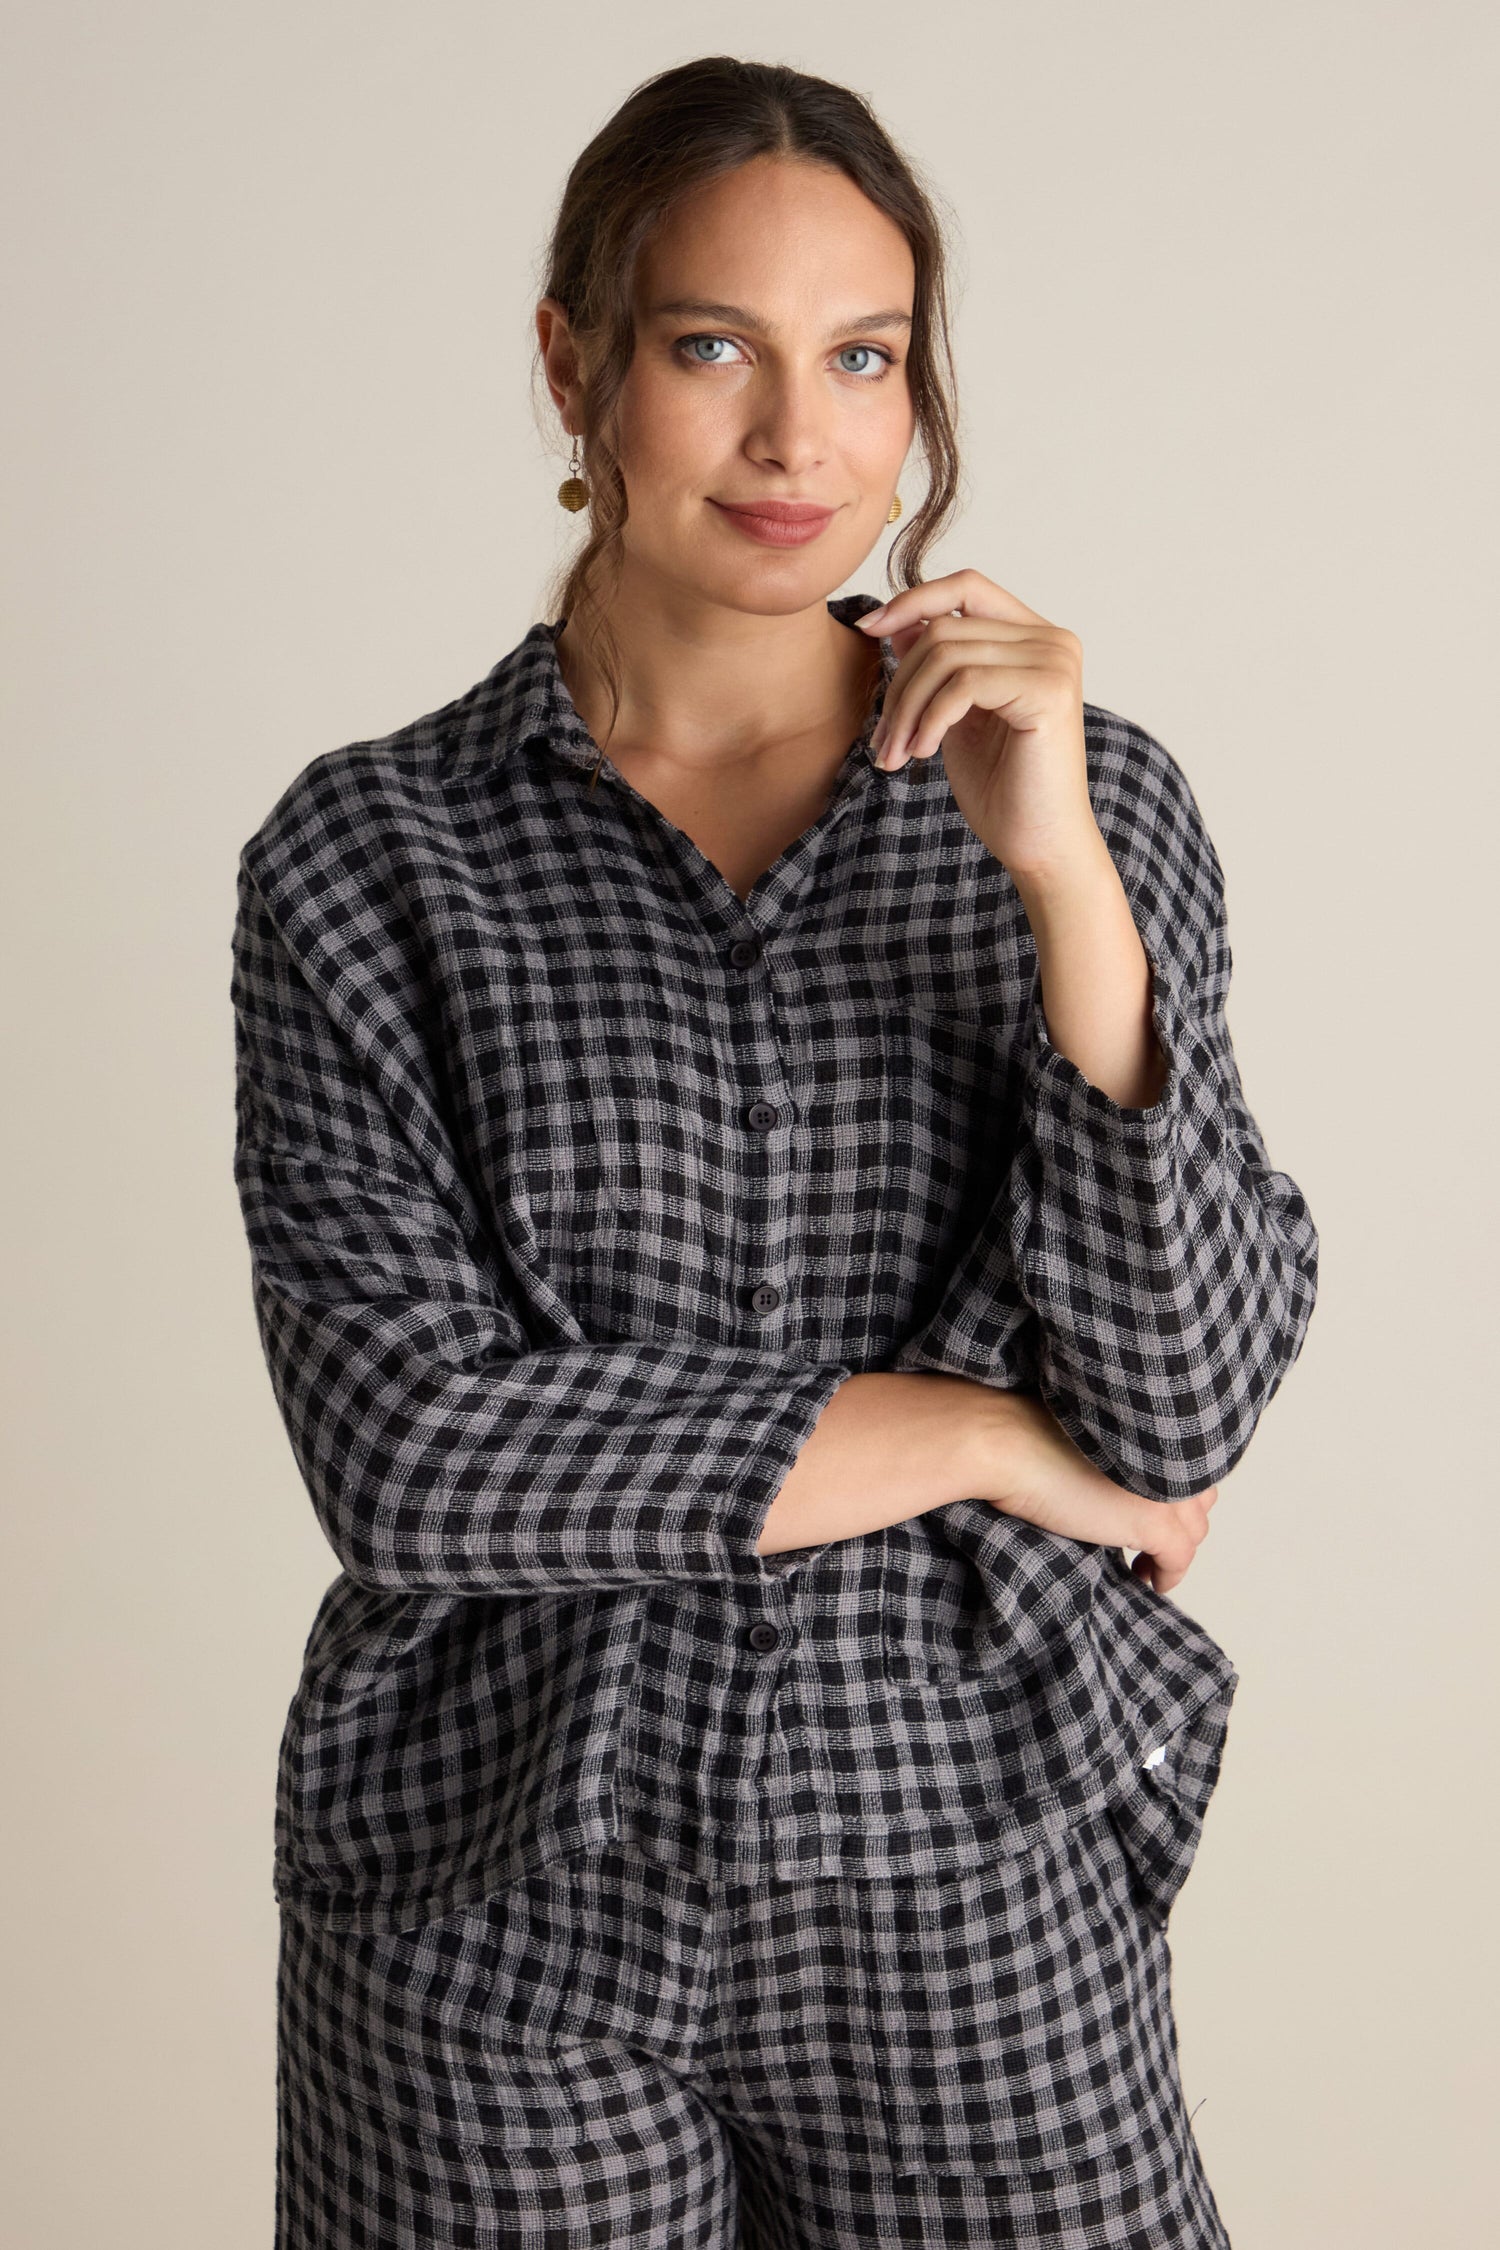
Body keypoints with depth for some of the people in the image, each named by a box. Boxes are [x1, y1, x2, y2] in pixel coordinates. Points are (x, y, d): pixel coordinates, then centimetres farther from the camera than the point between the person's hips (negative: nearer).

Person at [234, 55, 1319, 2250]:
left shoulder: (1096, 798, -2)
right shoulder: (364, 856, -5)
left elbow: (1184, 1410, -9)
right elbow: (415, 1447, -14)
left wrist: (1059, 869, -19)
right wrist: (985, 1439, -11)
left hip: (975, 1881, 1)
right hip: (513, 1901, 0)